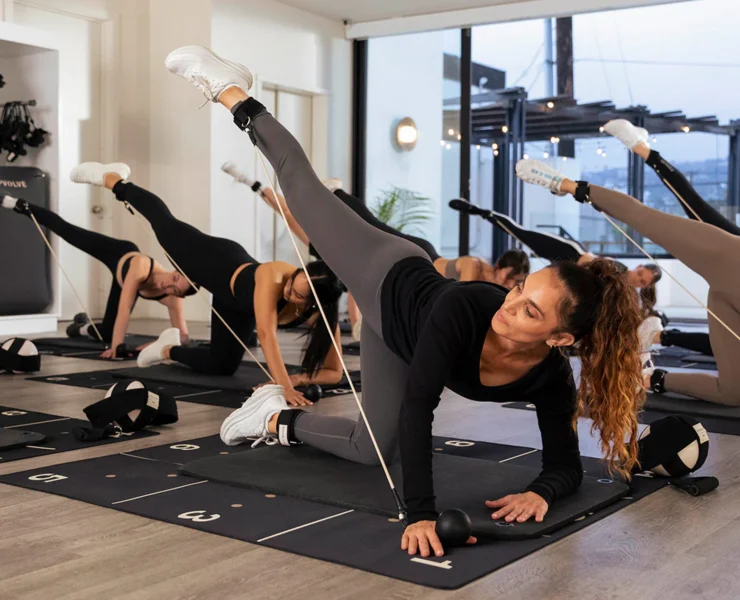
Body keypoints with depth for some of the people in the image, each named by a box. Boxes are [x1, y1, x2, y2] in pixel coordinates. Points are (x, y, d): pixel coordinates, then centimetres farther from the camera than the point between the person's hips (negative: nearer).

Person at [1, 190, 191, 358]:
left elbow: (183, 335, -39)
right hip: (119, 254, -3)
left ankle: (83, 327, 43)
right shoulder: (141, 266, -49)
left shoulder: (172, 299, -40)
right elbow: (124, 309, -52)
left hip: (127, 284, 3)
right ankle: (21, 206, 43)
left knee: (106, 334, 7)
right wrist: (116, 347, -55)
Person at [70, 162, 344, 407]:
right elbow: (266, 334, -58)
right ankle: (111, 178, 47)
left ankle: (169, 349, 41)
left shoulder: (322, 312, -35)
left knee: (221, 367, 11)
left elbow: (335, 372, -30)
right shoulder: (274, 276, -46)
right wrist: (283, 386, -67)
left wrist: (295, 379, -46)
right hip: (219, 264, -4)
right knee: (164, 222, 21)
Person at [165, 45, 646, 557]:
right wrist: (420, 513, -52)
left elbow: (566, 466, -23)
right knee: (302, 182, 15)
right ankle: (231, 91, 36)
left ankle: (279, 418, 38)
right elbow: (418, 406, -46)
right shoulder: (466, 305, -44)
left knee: (371, 448, 12)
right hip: (390, 284, -4)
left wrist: (540, 494, -45)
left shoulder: (551, 378, -33)